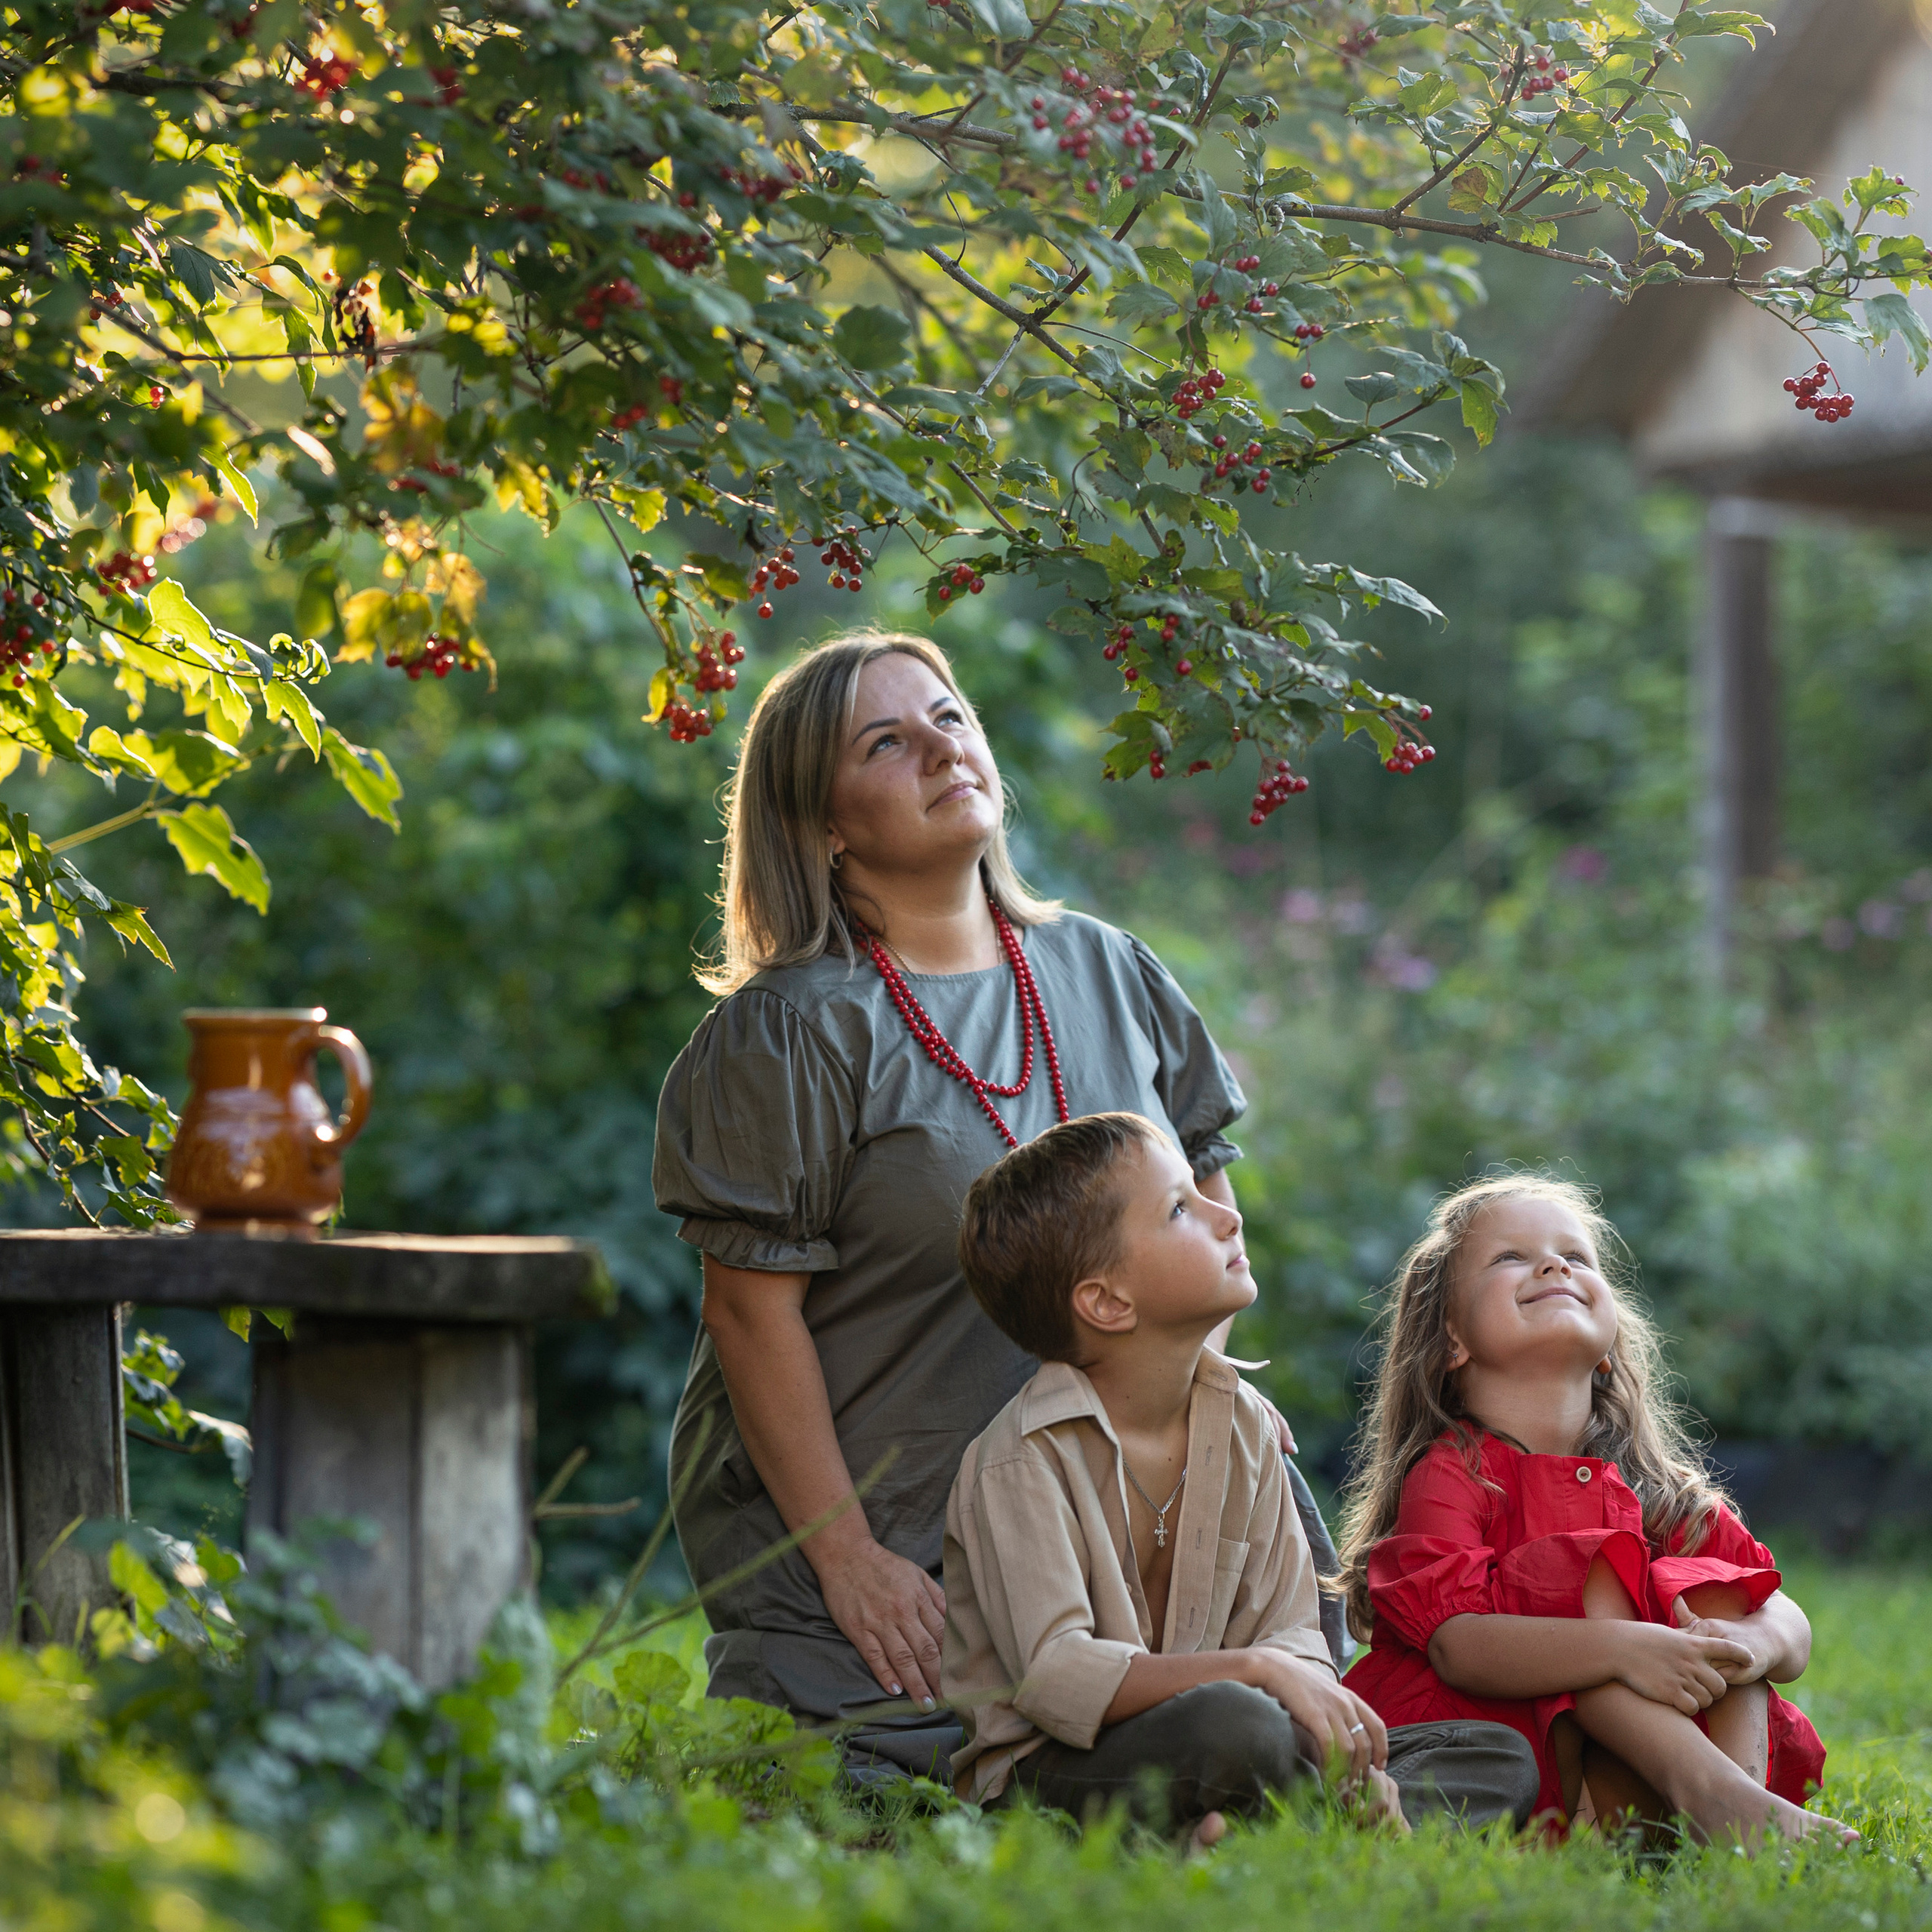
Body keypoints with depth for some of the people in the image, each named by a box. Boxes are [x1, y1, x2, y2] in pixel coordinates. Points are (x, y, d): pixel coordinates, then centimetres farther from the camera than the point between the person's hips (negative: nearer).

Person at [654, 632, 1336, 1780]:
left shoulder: (1108, 973, 7)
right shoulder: (791, 1029, -10)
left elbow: (1206, 1194, 18)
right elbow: (756, 1308, -12)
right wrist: (848, 1558, -15)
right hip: (880, 1525, -5)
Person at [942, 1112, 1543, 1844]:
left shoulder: (1244, 1424, 8)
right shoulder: (1019, 1463, -14)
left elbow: (1287, 1631, 7)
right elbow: (1053, 1678, -23)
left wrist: (1326, 1717, -15)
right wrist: (1255, 1670, -30)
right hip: (1050, 1772, -8)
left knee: (1503, 1760, -2)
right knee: (1234, 1725, -41)